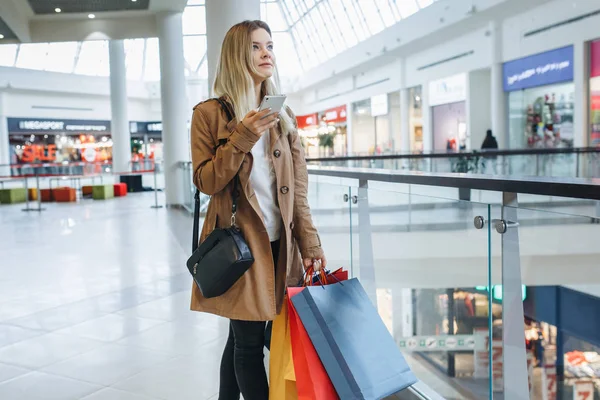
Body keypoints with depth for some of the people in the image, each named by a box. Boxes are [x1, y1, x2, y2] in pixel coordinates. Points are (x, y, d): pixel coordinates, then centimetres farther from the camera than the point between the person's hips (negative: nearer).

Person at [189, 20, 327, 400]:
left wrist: (310, 243, 1)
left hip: (279, 243, 5)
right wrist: (242, 139, -20)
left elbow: (298, 188, 8)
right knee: (249, 341, -2)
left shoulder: (284, 114, 11)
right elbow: (206, 181, -8)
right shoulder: (210, 113, -2)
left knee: (242, 337, 12)